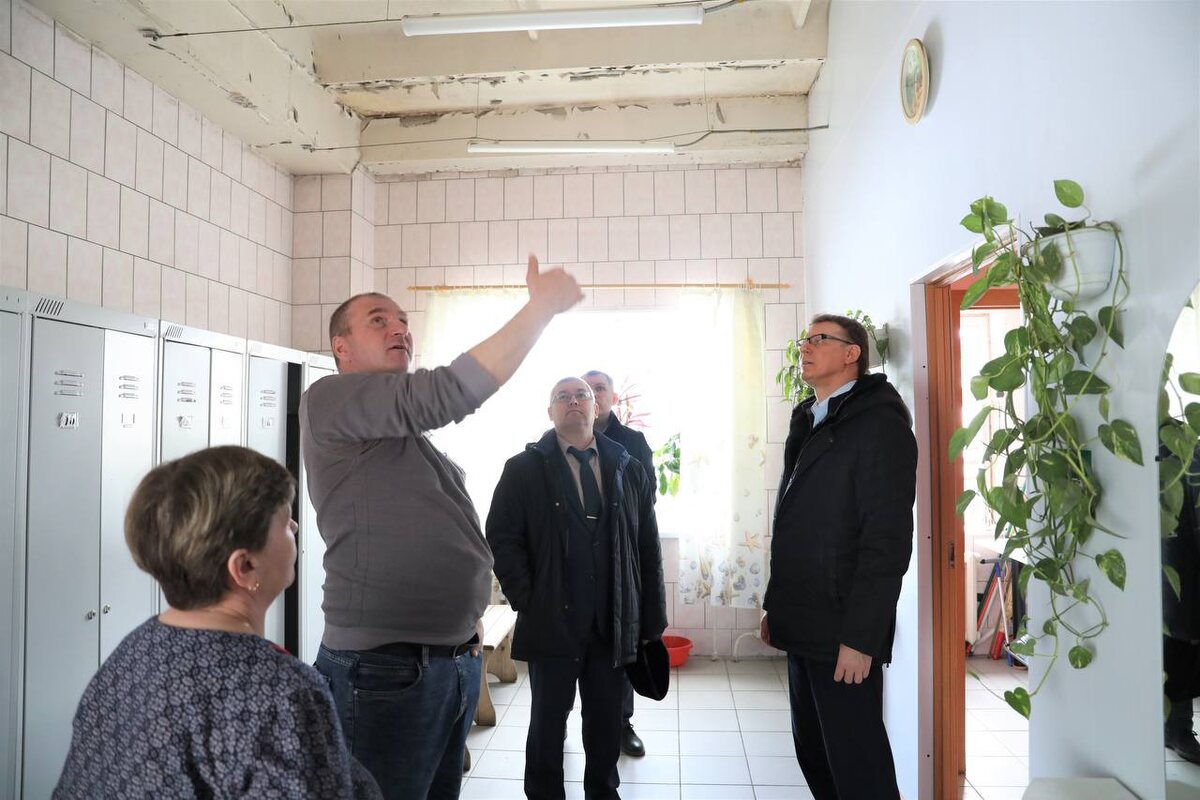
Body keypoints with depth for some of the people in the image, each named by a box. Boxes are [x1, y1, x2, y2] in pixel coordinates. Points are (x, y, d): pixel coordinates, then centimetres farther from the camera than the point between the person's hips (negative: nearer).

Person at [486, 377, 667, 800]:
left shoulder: (629, 469, 7)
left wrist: (652, 617, 4)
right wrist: (527, 602, -10)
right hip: (552, 620, -2)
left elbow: (648, 547, 7)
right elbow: (502, 538, -4)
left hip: (614, 623, 3)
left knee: (607, 718, 14)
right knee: (548, 718, 11)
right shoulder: (523, 469, 0)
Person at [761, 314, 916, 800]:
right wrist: (775, 605, 15)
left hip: (843, 632, -8)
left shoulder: (878, 422, -11)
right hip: (803, 627, 8)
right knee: (812, 753, 16)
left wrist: (860, 637, -20)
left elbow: (888, 538, -17)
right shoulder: (807, 424, 15)